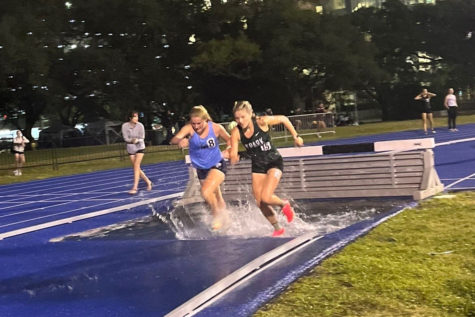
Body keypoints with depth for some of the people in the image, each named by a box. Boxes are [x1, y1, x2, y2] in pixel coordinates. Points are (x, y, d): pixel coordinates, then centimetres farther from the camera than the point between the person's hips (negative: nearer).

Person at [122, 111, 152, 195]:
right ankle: (148, 182, 26)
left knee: (136, 166, -17)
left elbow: (142, 138, -11)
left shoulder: (140, 126, -14)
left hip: (140, 148, -3)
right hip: (130, 149, 3)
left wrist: (136, 140, -31)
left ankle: (135, 187, -18)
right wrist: (132, 140, -29)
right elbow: (125, 138, -11)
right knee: (136, 168, 7)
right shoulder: (125, 126, -11)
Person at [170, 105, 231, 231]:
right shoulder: (189, 128, -18)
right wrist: (179, 141, -58)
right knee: (216, 200, 16)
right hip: (201, 169, 3)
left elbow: (230, 140, 0)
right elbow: (173, 139, -35)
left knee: (206, 192, -26)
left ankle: (217, 216, -2)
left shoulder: (216, 128, -17)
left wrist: (227, 151, -20)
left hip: (217, 165, -3)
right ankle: (225, 219, 42)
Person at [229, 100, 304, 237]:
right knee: (260, 204, 5)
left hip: (274, 162, -4)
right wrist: (233, 158, -38)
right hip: (257, 166, 4)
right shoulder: (236, 132, -14)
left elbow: (283, 119, -6)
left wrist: (296, 136, -1)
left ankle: (284, 205, 13)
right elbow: (233, 158, -14)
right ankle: (278, 228, 27)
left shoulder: (262, 122, -21)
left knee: (266, 198, -20)